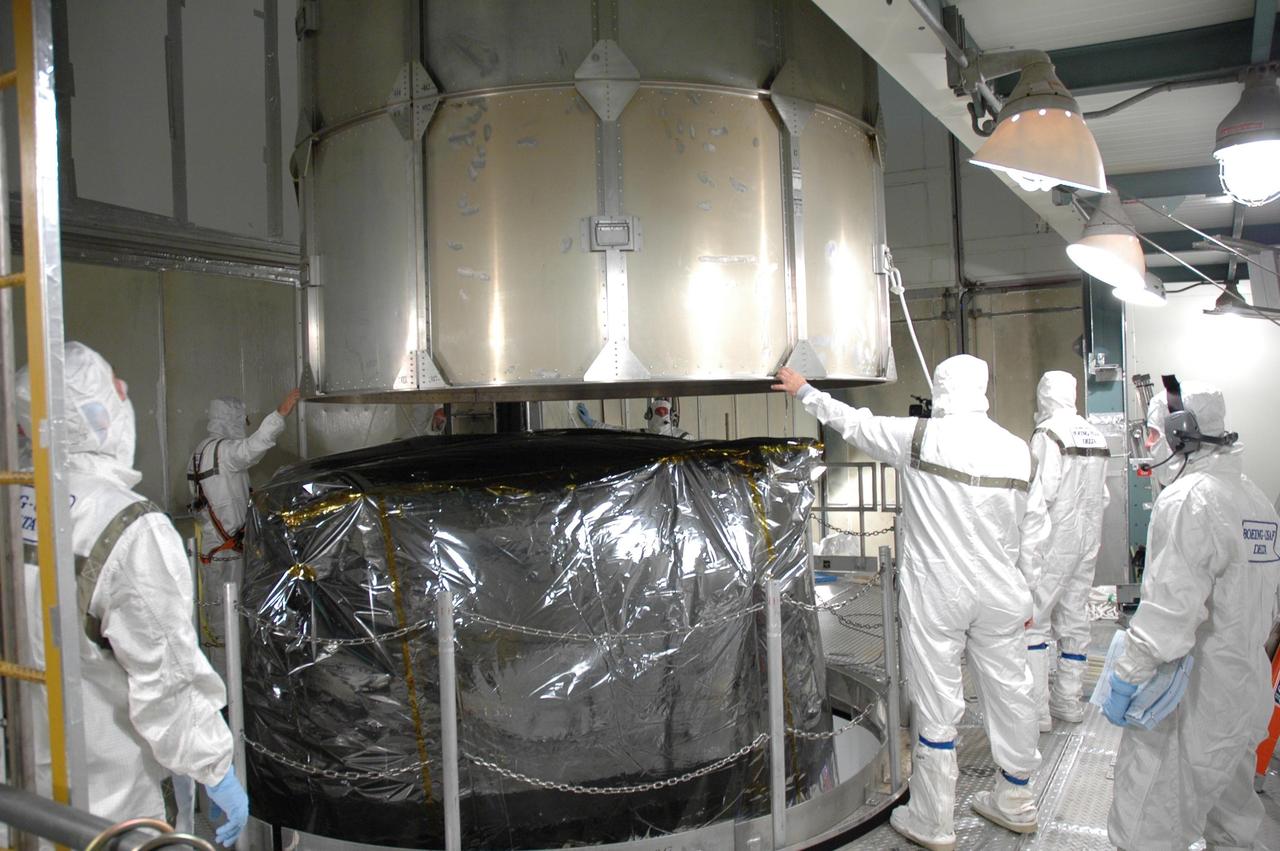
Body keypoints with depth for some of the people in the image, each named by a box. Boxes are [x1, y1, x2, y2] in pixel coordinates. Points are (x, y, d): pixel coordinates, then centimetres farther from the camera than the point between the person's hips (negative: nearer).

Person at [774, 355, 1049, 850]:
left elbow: (853, 422, 3)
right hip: (1001, 595, 5)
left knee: (937, 707, 4)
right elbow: (1032, 530, 8)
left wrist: (804, 391, 18)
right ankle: (1016, 804, 34)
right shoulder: (1016, 449, 2)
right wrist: (1025, 594, 20)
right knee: (1010, 695, 16)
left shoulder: (919, 437, -10)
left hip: (935, 595, -4)